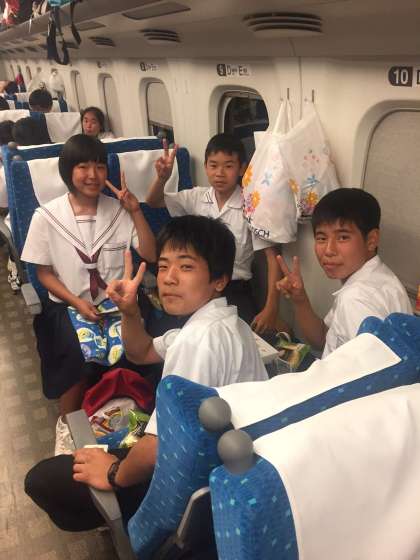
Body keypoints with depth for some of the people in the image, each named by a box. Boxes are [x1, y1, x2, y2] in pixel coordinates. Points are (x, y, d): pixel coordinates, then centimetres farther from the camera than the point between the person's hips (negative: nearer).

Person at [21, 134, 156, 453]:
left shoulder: (118, 210, 2)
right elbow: (44, 273, 1)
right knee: (80, 354, -29)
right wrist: (77, 303, -14)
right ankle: (68, 425, 0)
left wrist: (136, 211, -11)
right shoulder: (47, 217, -3)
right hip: (68, 307, -1)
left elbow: (149, 255, -1)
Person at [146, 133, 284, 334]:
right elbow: (152, 202, 7)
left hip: (235, 289, -3)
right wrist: (162, 178, -17)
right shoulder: (196, 197, 2)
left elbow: (272, 257, -10)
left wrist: (271, 309, -18)